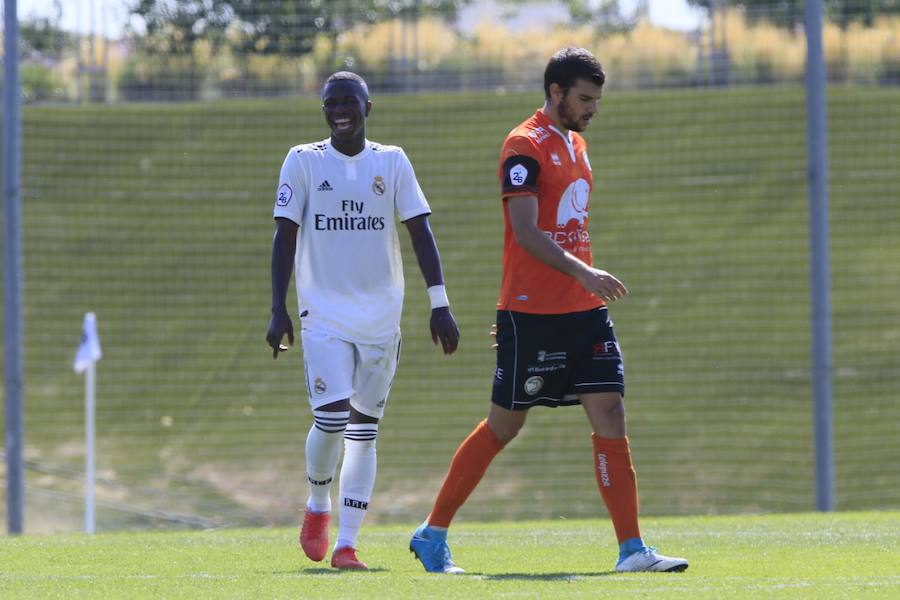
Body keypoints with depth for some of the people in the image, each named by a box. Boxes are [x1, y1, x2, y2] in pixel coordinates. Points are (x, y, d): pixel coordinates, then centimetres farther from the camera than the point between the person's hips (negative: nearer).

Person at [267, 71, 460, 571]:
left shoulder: (392, 163, 5)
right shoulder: (303, 162, 1)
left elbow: (420, 232, 2)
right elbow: (284, 237, 0)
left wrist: (440, 304, -6)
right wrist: (278, 310, -7)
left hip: (381, 317, 2)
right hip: (324, 314, -2)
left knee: (364, 428, 3)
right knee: (331, 416, -17)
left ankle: (346, 543, 7)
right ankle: (317, 506, 12)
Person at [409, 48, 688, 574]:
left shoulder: (576, 144, 16)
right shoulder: (525, 146, -10)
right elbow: (525, 231, -20)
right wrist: (583, 273, -29)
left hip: (584, 310, 7)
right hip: (531, 313, -7)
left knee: (610, 415, -4)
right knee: (505, 426, 1)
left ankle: (632, 550, -7)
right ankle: (432, 535, 14)